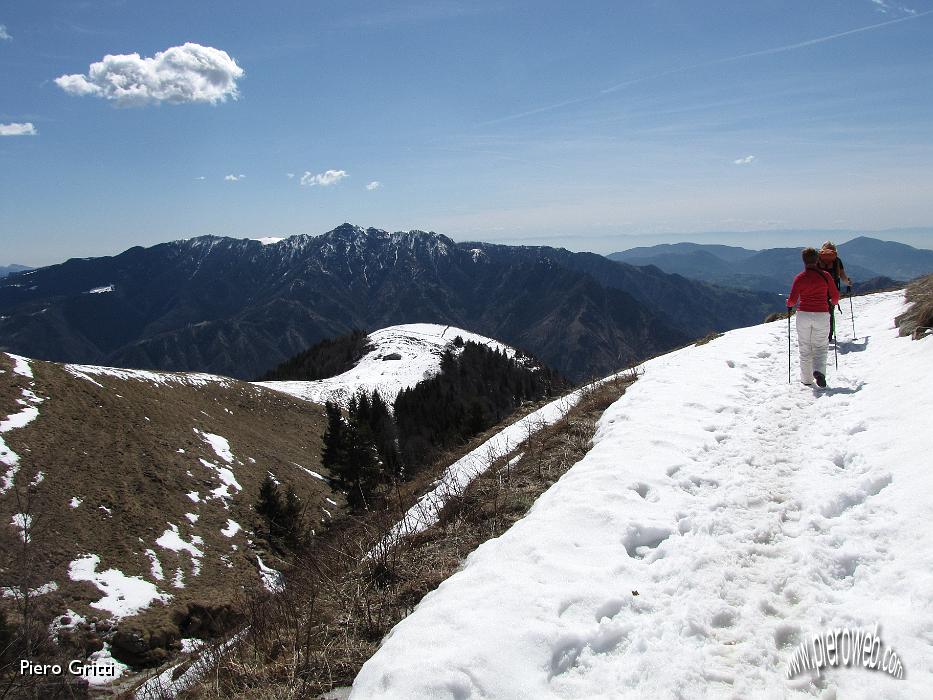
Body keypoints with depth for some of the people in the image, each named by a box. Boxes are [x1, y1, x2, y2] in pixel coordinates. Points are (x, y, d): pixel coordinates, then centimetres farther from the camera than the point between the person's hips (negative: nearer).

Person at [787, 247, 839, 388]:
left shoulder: (800, 278, -6)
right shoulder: (825, 276, -3)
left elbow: (792, 300, -9)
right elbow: (835, 296, 1)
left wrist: (789, 305, 14)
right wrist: (833, 303, 23)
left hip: (804, 315, 0)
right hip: (822, 315, 0)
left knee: (805, 348, 12)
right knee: (821, 347, 12)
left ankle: (807, 379, 15)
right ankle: (819, 371, -13)